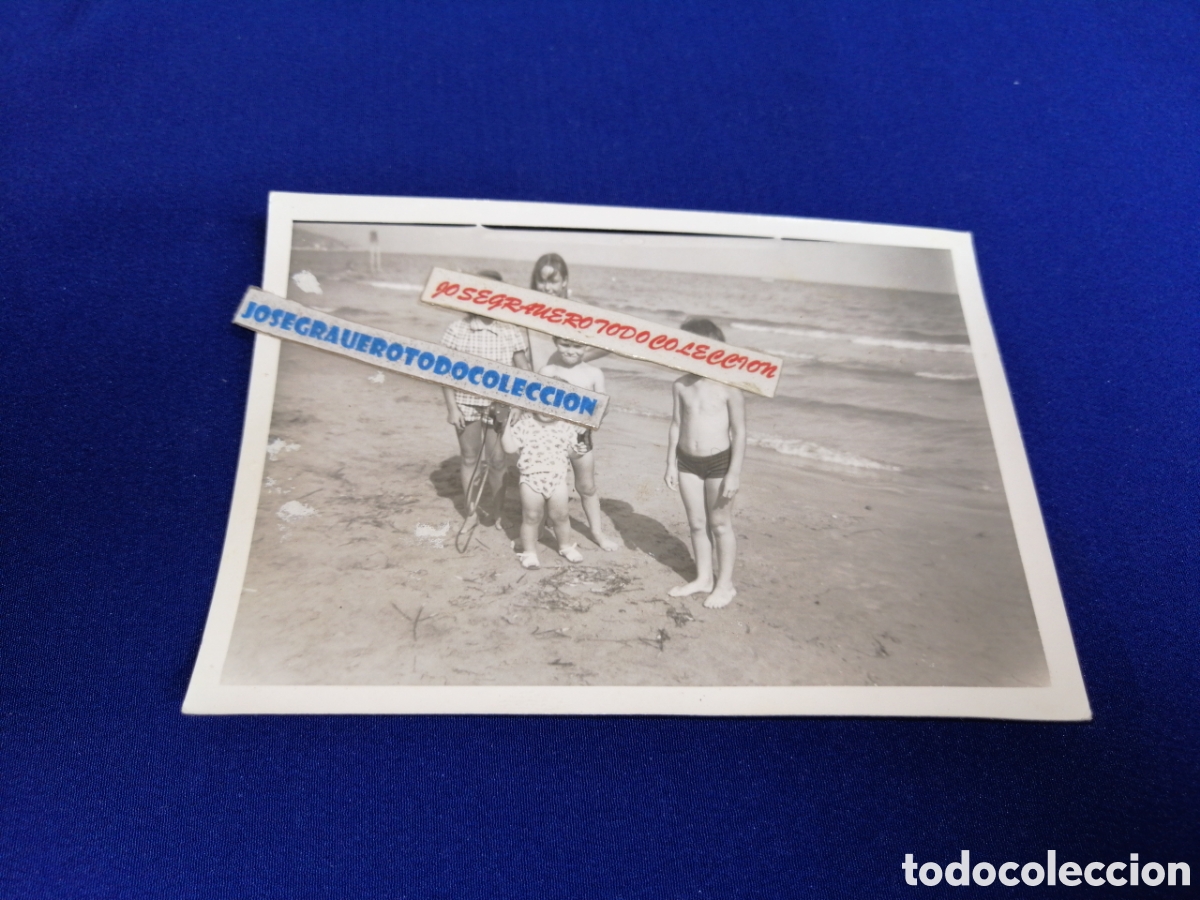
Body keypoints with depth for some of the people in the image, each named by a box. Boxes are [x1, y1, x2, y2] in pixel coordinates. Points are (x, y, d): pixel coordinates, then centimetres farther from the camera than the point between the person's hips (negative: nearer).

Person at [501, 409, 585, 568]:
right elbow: (509, 447, -12)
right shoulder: (524, 423, -7)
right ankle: (529, 552, 26)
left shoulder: (567, 425, -2)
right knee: (531, 518, 10)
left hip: (558, 479, 2)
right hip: (531, 479, -2)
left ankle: (566, 546, 37)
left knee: (561, 516, 15)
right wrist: (508, 424, -14)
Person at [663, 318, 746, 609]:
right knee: (696, 524, 15)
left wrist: (734, 473, -13)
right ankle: (703, 578, 32)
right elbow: (676, 425, 7)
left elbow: (739, 432, -12)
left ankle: (725, 584, 23)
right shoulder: (680, 386, -1)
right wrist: (671, 464, 7)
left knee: (720, 524, 8)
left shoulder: (728, 387, -15)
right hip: (687, 462, 5)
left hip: (719, 462, -5)